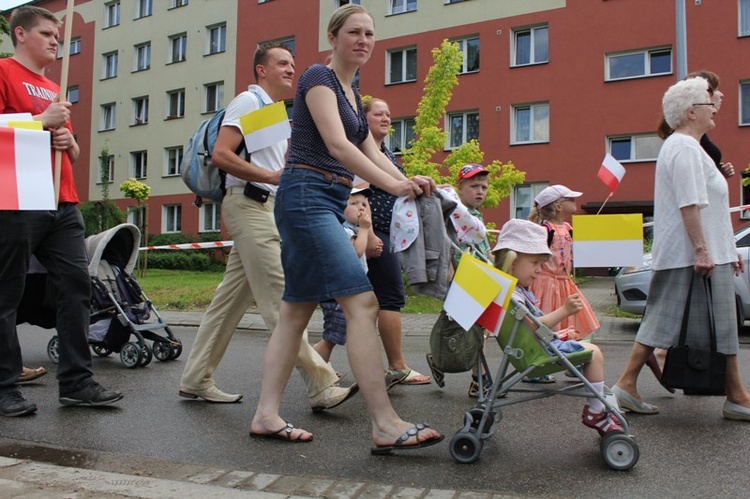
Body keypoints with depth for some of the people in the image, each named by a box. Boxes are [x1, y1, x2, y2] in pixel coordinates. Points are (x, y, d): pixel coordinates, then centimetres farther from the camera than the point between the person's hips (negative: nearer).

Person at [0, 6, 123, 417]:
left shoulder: (55, 90, 24)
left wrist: (68, 141, 6)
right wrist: (43, 120, -10)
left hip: (64, 205, 7)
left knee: (76, 286, 2)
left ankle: (76, 382, 8)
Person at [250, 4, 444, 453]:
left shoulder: (352, 92, 22)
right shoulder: (319, 77, -5)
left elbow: (372, 152, 15)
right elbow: (337, 145, -18)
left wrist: (409, 183, -3)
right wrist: (391, 184, -28)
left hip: (329, 204, 10)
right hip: (307, 197, -10)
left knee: (298, 309, 8)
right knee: (362, 302, -16)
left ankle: (266, 415, 15)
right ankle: (386, 425, -13)